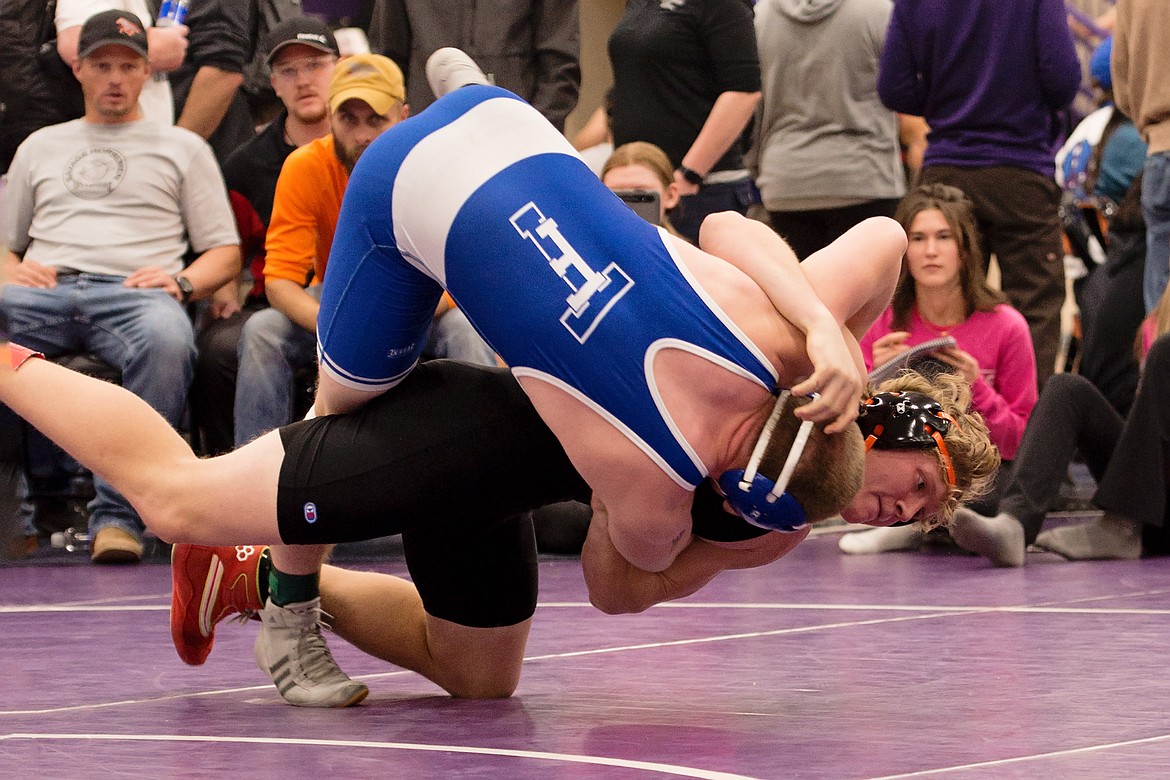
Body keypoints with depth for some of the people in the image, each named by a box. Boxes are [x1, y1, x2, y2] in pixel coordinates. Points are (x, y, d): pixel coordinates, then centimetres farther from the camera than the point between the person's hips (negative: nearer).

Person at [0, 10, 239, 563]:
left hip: (134, 293, -2)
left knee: (168, 339, -40)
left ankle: (117, 514, -40)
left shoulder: (182, 148, 24)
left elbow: (225, 253, 18)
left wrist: (182, 281, -3)